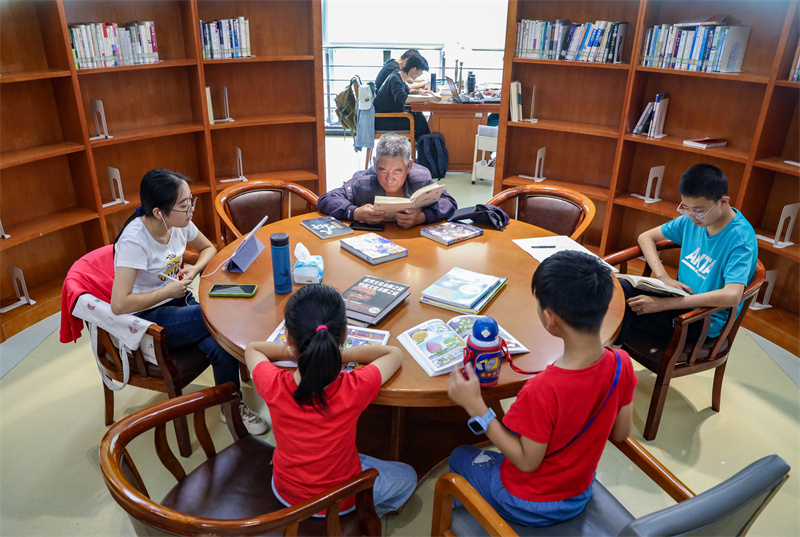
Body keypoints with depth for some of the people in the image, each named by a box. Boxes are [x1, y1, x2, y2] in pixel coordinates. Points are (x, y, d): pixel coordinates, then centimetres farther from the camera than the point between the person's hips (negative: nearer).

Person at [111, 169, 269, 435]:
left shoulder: (180, 223, -6)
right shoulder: (134, 241, -25)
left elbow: (208, 248, 14)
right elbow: (119, 305, -30)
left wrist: (195, 268, -7)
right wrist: (168, 291, -22)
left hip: (178, 301, 6)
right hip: (149, 319, -5)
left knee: (218, 345, -23)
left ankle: (233, 406, -3)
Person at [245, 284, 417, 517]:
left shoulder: (273, 385, -29)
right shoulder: (355, 389, -34)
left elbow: (252, 348, -5)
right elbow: (395, 354, -13)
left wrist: (294, 353, -8)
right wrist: (340, 354, -13)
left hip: (285, 491, 3)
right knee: (407, 476, 23)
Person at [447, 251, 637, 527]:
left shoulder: (543, 390, -40)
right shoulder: (621, 364, -21)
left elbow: (528, 461, -25)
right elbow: (620, 433, -6)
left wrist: (475, 406, -26)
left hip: (528, 508, -5)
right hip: (581, 496, 6)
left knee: (460, 457, 20)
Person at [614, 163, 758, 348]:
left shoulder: (741, 239, -19)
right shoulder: (691, 219, 0)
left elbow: (732, 296, -33)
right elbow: (646, 237, 9)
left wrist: (664, 303, -33)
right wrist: (663, 277, -8)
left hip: (704, 324, -6)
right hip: (681, 301, 7)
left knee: (621, 308, -27)